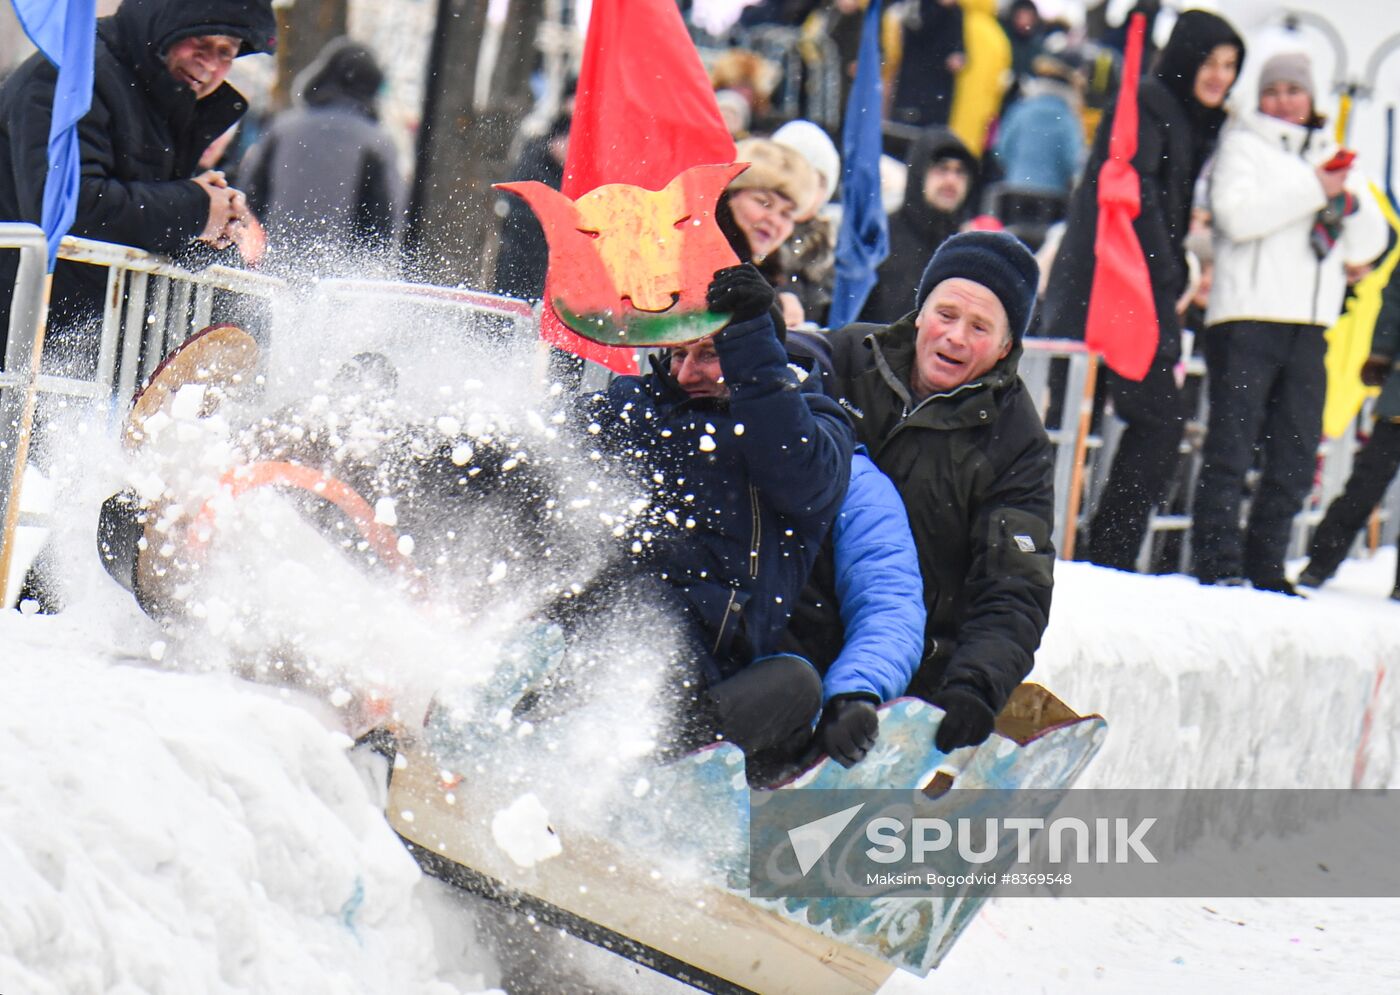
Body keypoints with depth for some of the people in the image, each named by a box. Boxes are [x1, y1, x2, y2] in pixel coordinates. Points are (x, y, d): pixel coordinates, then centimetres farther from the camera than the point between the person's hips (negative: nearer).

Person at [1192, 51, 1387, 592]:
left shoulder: (1333, 157, 21)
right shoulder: (1244, 145, 6)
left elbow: (1367, 245, 16)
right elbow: (1237, 213, -13)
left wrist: (1349, 201, -3)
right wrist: (1313, 190, -13)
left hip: (1310, 325, 5)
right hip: (1246, 317, -5)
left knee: (1296, 458, 4)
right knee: (1231, 448, -7)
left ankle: (1265, 567, 10)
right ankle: (1218, 563, -6)